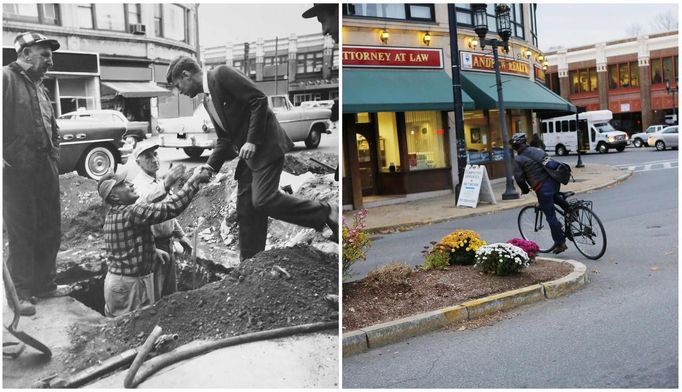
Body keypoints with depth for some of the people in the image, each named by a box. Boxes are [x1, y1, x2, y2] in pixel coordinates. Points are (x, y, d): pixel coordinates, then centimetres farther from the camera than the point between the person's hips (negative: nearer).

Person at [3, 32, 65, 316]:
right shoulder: (6, 78, -6)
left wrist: (54, 157, 19)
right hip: (16, 172, -8)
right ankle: (22, 293, 11)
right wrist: (4, 158, -19)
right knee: (22, 234, -1)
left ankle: (45, 284, 26)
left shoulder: (41, 90, 20)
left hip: (45, 171, 8)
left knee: (50, 231, 12)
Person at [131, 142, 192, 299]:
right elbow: (145, 201, -40)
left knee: (171, 293, 19)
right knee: (153, 298, 2)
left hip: (168, 244, 8)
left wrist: (180, 235, 21)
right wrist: (165, 185, -57)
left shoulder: (160, 182, 12)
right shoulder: (139, 184, -16)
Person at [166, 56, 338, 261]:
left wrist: (252, 141, -19)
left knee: (263, 200, -20)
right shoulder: (207, 100, 19)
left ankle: (326, 212, -7)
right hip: (248, 155, 9)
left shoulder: (221, 74, -7)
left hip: (265, 145, -9)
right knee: (246, 210, 6)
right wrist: (211, 165, 4)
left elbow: (259, 99, -16)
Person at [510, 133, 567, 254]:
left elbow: (519, 178, -4)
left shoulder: (518, 159, -3)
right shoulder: (536, 149, 15)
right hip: (555, 182, 7)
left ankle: (560, 243, 10)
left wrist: (525, 190, 14)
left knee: (550, 216, 3)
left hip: (543, 188, -6)